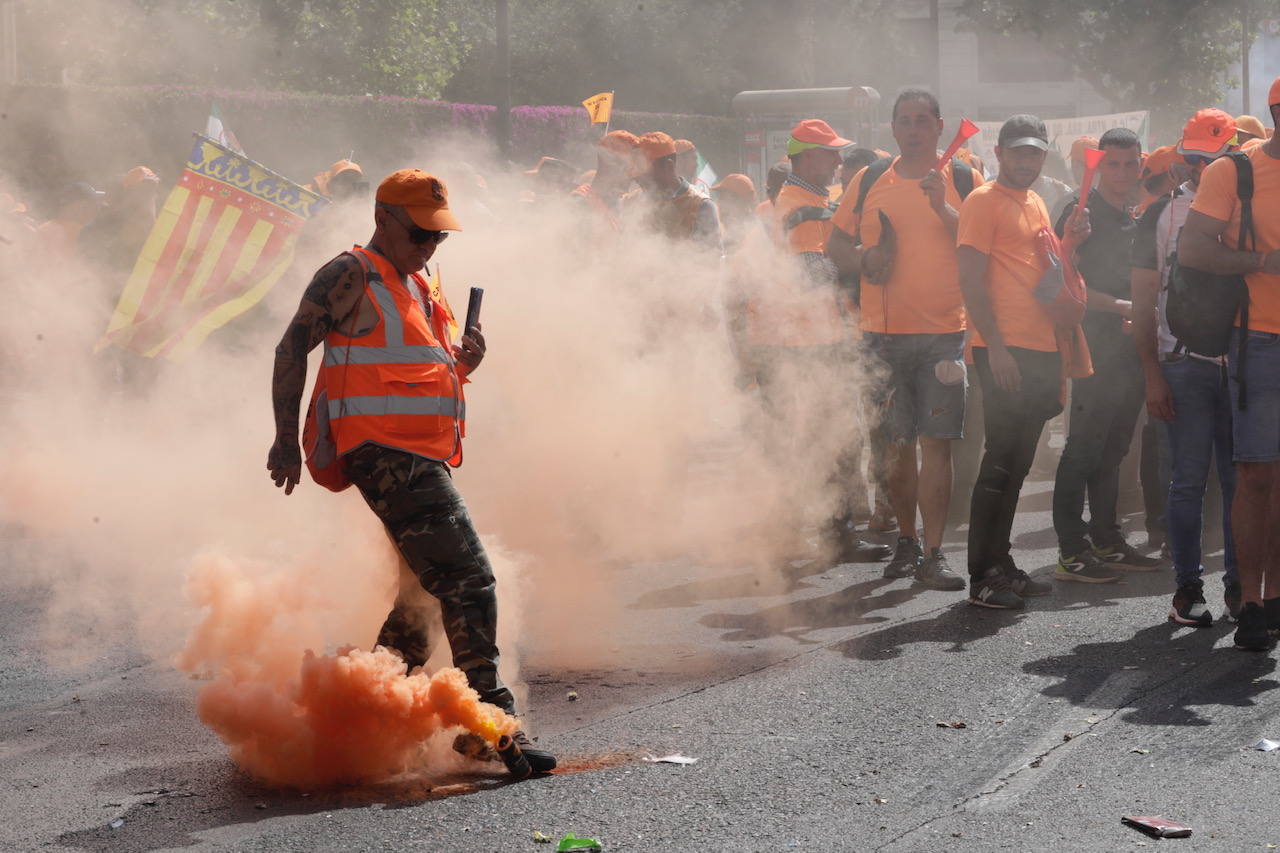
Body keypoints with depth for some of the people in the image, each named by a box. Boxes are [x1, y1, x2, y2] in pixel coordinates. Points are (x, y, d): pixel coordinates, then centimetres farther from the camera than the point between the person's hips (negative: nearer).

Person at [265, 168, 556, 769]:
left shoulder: (417, 290, 24)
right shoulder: (353, 276, -3)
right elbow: (292, 348, -7)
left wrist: (460, 363, 8)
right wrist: (286, 438, -13)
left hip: (425, 459, 10)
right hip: (386, 454, -10)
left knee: (423, 592, 16)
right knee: (467, 578, -18)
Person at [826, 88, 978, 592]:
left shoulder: (963, 180, 4)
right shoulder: (869, 182, 11)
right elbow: (836, 244, 17)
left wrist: (942, 207, -16)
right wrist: (864, 259, -3)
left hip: (944, 332, -3)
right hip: (883, 332, 3)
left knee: (935, 443, -8)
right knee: (895, 445, 8)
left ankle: (932, 553, -5)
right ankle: (906, 540, 24)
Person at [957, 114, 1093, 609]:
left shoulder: (1036, 204, 20)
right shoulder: (984, 202, -6)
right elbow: (971, 280, -12)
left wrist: (1071, 243, 6)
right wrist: (995, 346, -19)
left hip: (1041, 350, 8)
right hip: (1005, 350, -8)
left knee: (1018, 461, 11)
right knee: (1002, 460, -9)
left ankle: (1000, 563, 18)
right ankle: (983, 578, -7)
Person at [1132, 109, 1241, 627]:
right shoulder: (1162, 214, 6)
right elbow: (1144, 300, 5)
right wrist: (1152, 375, -2)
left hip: (1240, 364, 1)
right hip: (1184, 365, -1)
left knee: (1240, 480, 3)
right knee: (1188, 481, 0)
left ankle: (1239, 586, 11)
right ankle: (1187, 589, 8)